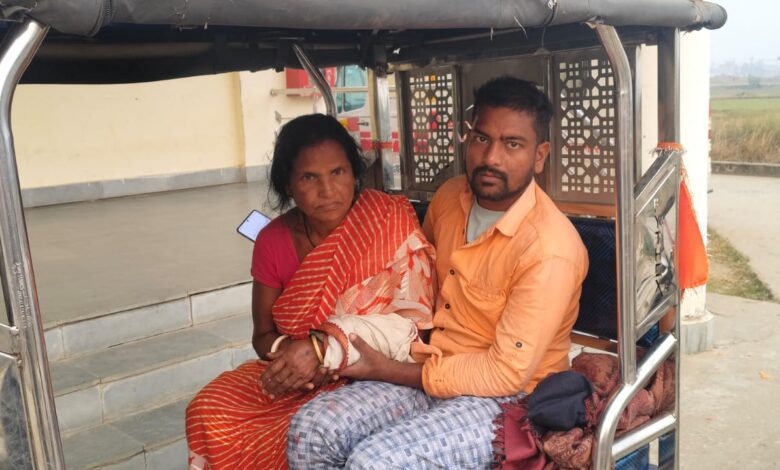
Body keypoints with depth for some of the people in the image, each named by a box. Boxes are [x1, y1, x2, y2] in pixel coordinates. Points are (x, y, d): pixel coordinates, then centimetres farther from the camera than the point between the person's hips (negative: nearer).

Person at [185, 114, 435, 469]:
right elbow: (263, 335, 5)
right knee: (210, 414, -19)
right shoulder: (273, 240, -2)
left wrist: (319, 349, -24)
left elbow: (412, 319, -17)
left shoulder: (390, 220, -13)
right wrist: (289, 355, -19)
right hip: (293, 376, 4)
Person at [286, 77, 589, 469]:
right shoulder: (450, 197, 0)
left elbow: (506, 374, -21)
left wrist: (390, 371, -15)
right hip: (431, 369, 7)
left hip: (505, 400, -6)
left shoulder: (550, 251, -23)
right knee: (311, 429, -14)